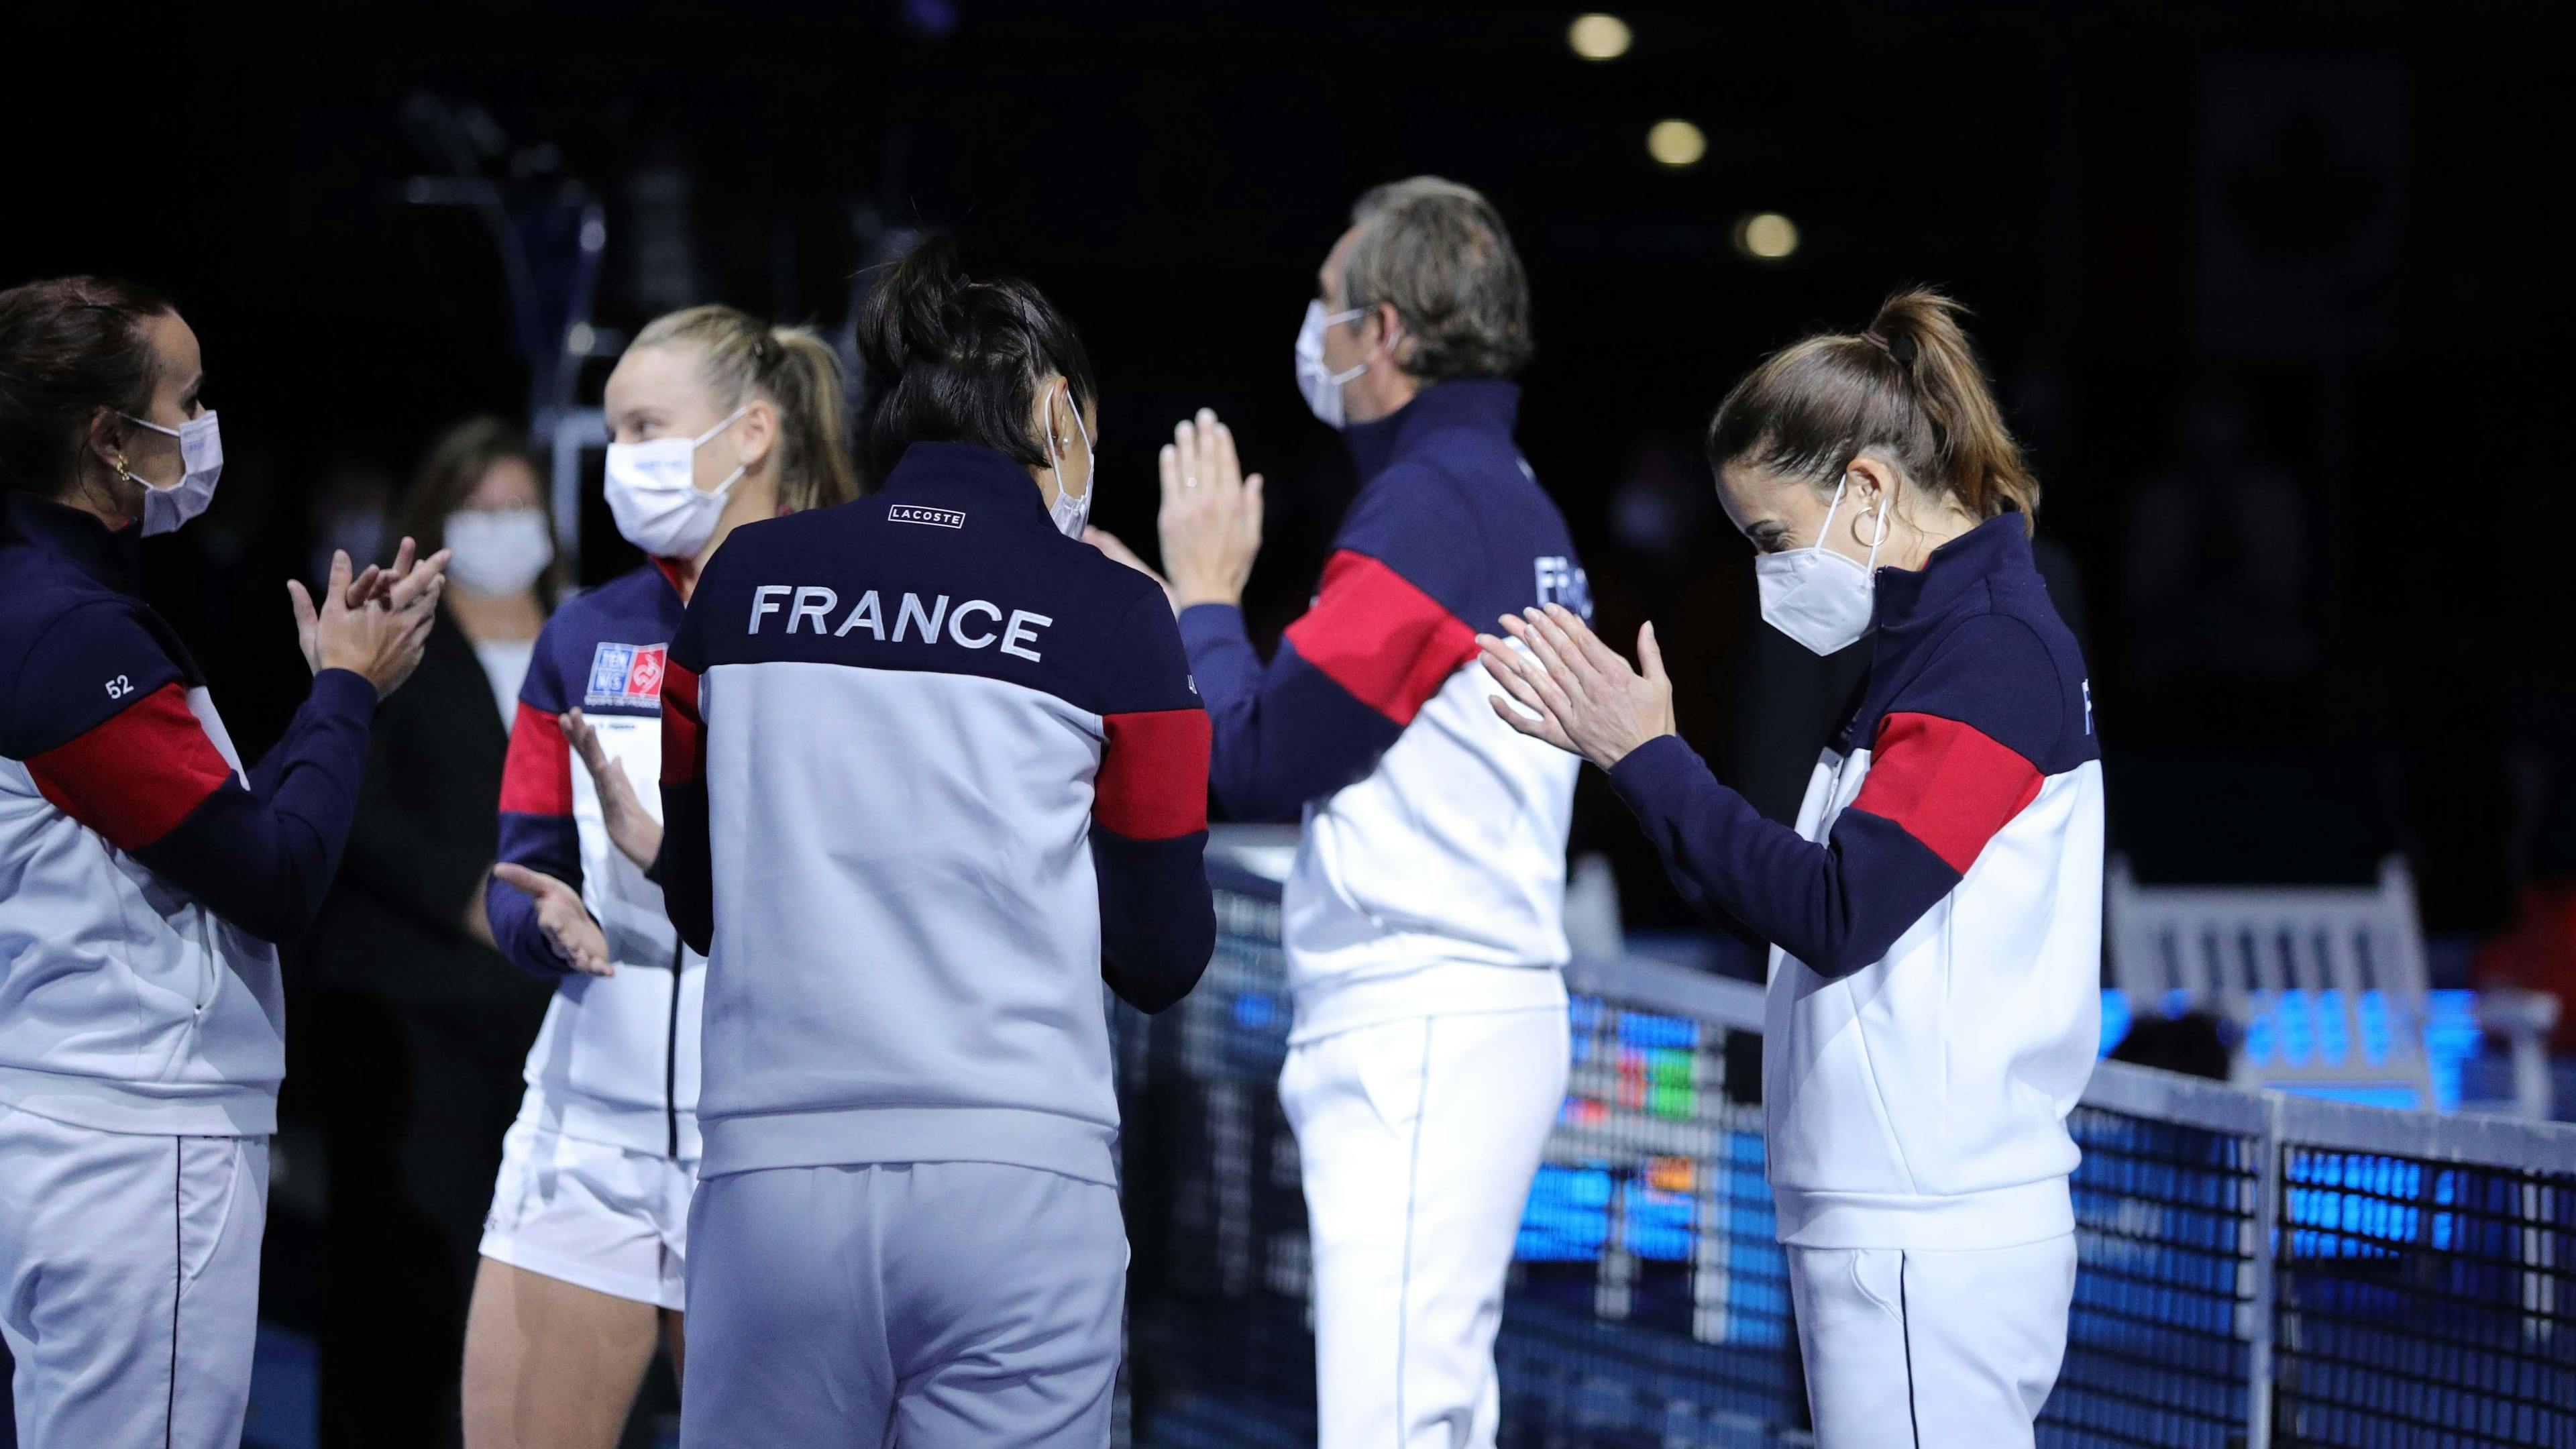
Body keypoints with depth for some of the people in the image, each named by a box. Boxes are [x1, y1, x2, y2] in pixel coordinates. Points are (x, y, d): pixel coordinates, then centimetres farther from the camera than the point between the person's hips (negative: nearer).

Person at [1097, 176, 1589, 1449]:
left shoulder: (1429, 506, -14)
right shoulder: (1513, 504, 18)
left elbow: (1261, 764, -13)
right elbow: (1334, 742, 21)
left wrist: (1205, 596, 2)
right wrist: (1177, 621, 25)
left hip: (1418, 1038, -11)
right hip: (1473, 1015, 11)